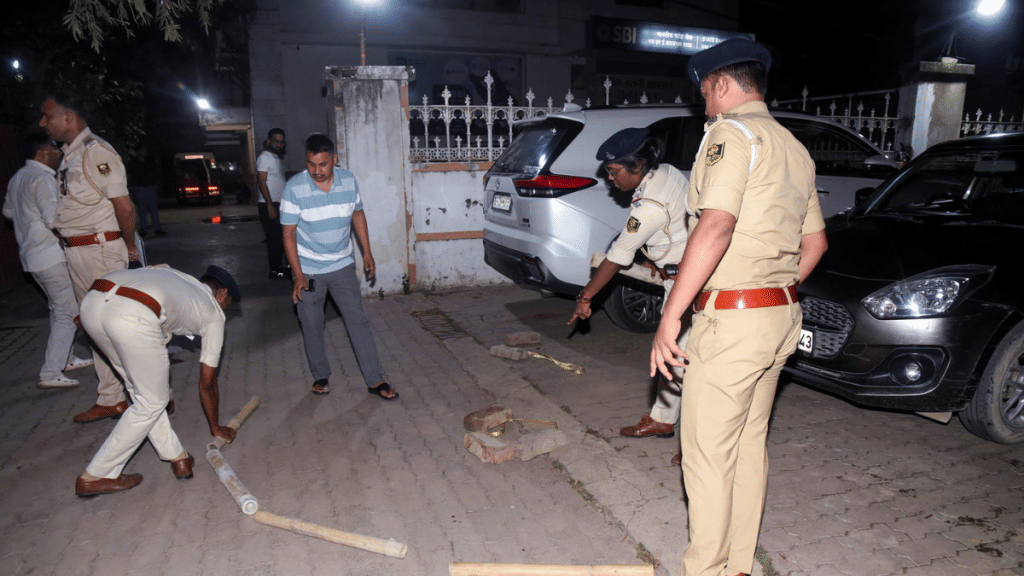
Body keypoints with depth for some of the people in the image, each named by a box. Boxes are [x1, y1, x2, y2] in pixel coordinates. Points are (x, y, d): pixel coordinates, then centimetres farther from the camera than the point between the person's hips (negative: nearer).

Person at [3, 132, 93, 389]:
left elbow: (8, 210, 28)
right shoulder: (43, 178, -16)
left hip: (30, 253, 10)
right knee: (68, 312, -6)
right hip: (49, 254, -10)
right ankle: (51, 373, -7)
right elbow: (54, 219, -23)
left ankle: (65, 358, 30)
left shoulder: (17, 177, 15)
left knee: (58, 308, 20)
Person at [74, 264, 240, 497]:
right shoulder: (213, 313, 24)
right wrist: (216, 428, 42)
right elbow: (207, 383, 30)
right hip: (134, 318, -7)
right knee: (151, 404, 15)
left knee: (142, 389, 24)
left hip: (92, 300, 7)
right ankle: (95, 477, 23)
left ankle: (175, 456, 33)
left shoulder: (171, 274, 38)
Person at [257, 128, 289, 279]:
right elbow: (262, 182, -17)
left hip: (278, 204, 9)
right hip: (269, 204, -9)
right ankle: (275, 270, -1)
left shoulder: (275, 157, 18)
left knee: (279, 237, 12)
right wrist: (270, 205, -22)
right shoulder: (264, 157, -10)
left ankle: (278, 266, 19)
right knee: (275, 237, -7)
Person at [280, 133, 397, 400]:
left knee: (359, 322, 0)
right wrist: (298, 275, -16)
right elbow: (289, 233, -12)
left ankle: (375, 380, 7)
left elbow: (357, 214, 9)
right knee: (312, 328, 9)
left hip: (342, 266, 2)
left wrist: (367, 252, 7)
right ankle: (320, 376, 30)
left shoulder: (348, 180, -7)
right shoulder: (294, 187, -16)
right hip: (309, 270, -2)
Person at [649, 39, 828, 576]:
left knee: (707, 452, 1)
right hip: (783, 315, 10)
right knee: (749, 442, 17)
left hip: (731, 318, -9)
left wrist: (670, 316, -24)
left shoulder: (731, 133, -10)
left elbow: (715, 227, -25)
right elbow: (815, 241, 20)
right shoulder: (794, 148, 18)